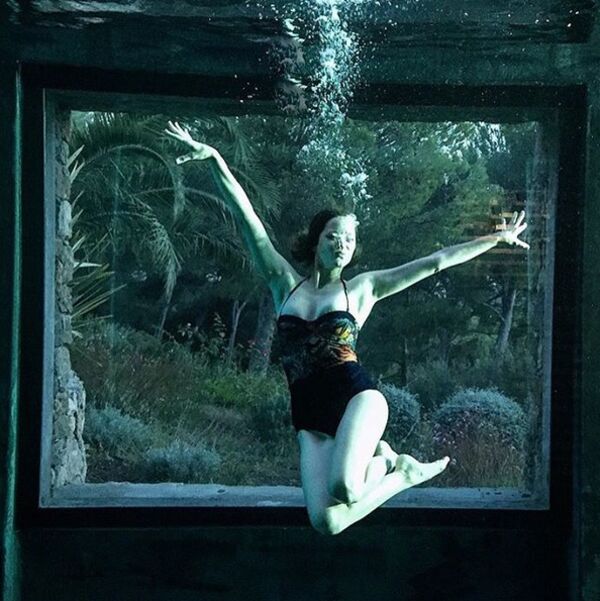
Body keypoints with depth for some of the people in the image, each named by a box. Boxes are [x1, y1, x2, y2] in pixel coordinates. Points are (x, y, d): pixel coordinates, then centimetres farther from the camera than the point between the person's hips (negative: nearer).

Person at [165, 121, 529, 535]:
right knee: (326, 523, -12)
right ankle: (395, 470, 15)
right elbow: (247, 218, 5)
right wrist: (214, 159, 0)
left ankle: (387, 463, 5)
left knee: (342, 488, -30)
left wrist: (497, 238, 10)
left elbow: (435, 262, 9)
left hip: (356, 396, -2)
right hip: (309, 416, 3)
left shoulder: (362, 288, 9)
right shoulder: (285, 282, 12)